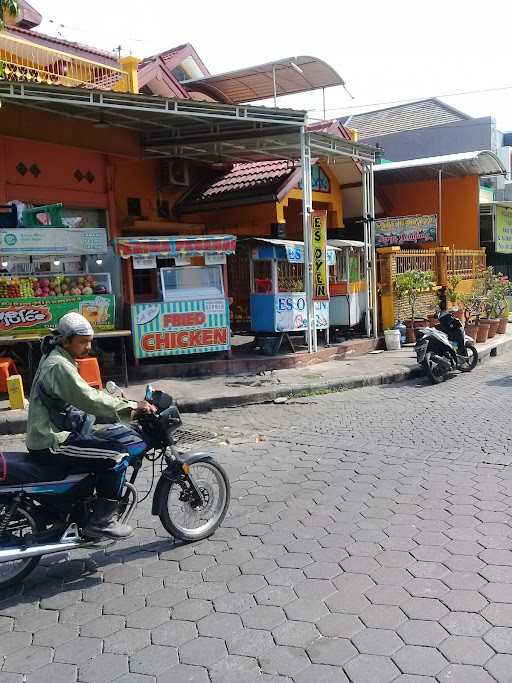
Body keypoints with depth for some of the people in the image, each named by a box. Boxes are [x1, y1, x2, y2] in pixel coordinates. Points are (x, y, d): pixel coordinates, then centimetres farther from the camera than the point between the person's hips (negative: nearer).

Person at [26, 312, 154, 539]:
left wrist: (124, 405, 7)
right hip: (51, 444, -11)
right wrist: (132, 406, -24)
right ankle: (101, 521, -7)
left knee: (114, 438, 19)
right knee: (118, 455, -16)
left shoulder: (58, 359, 14)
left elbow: (84, 395, 17)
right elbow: (89, 399, -27)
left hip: (56, 433, 11)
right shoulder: (59, 366, -19)